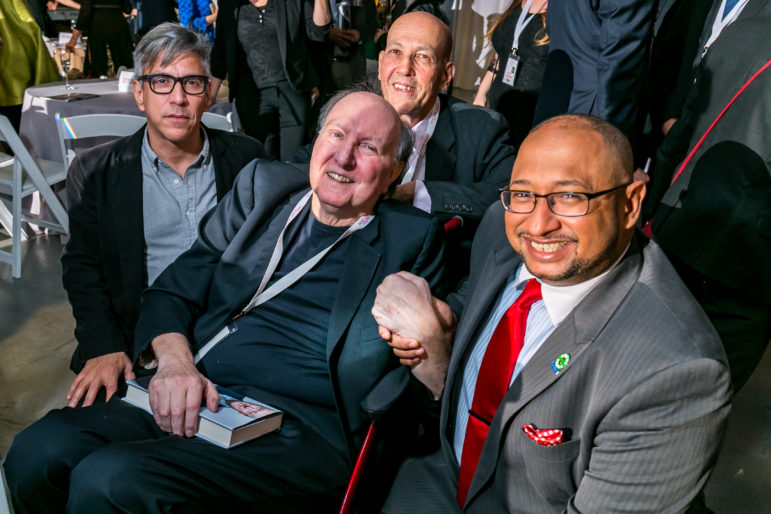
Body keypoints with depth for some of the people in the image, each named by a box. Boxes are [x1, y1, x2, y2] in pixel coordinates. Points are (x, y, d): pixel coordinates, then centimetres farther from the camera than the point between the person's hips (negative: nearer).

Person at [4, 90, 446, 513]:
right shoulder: (262, 185, 14)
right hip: (190, 403, 5)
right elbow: (173, 291, 12)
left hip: (298, 436, -4)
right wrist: (174, 359, -6)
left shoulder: (411, 238, 5)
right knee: (38, 450, -18)